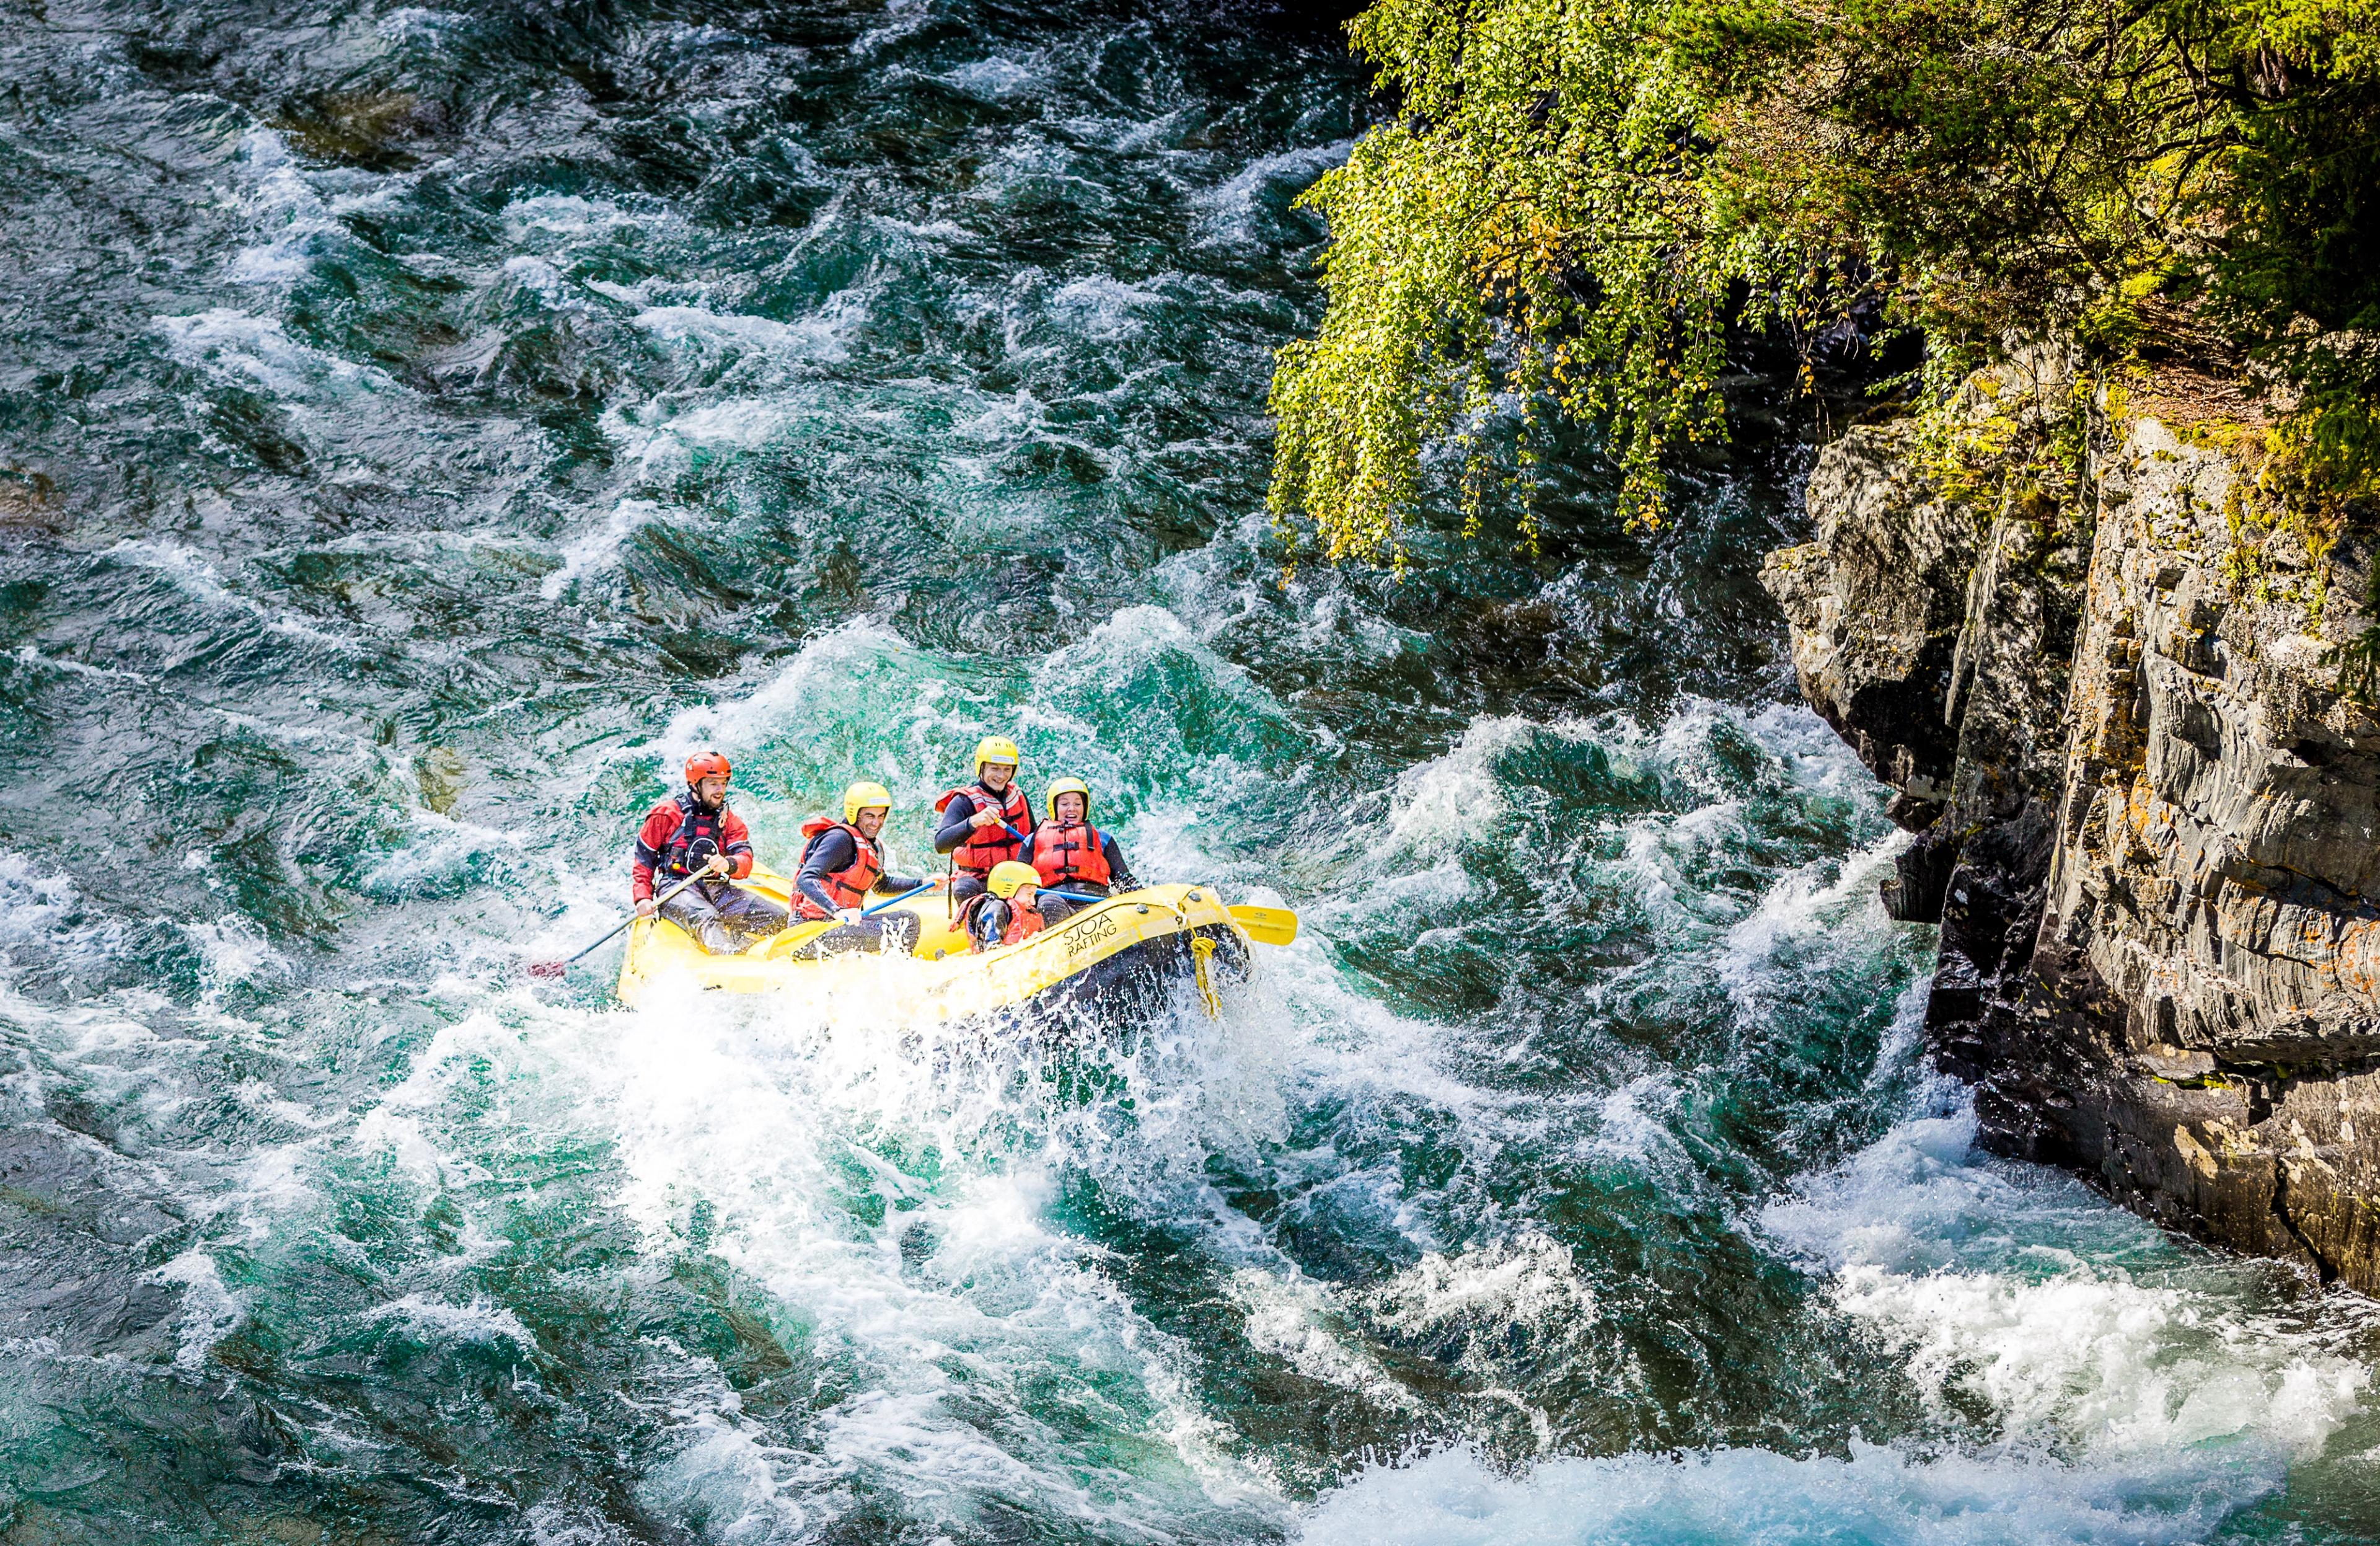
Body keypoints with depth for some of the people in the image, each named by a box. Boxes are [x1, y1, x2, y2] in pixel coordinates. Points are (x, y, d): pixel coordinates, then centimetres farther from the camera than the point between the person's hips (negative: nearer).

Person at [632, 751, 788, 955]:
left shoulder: (730, 821, 15)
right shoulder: (666, 815, 4)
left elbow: (745, 861, -1)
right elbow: (643, 862, 9)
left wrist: (728, 864, -25)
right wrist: (643, 899, -5)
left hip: (718, 890, 5)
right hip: (676, 889, -5)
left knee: (778, 918, -15)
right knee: (706, 918, -41)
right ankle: (728, 956, -63)